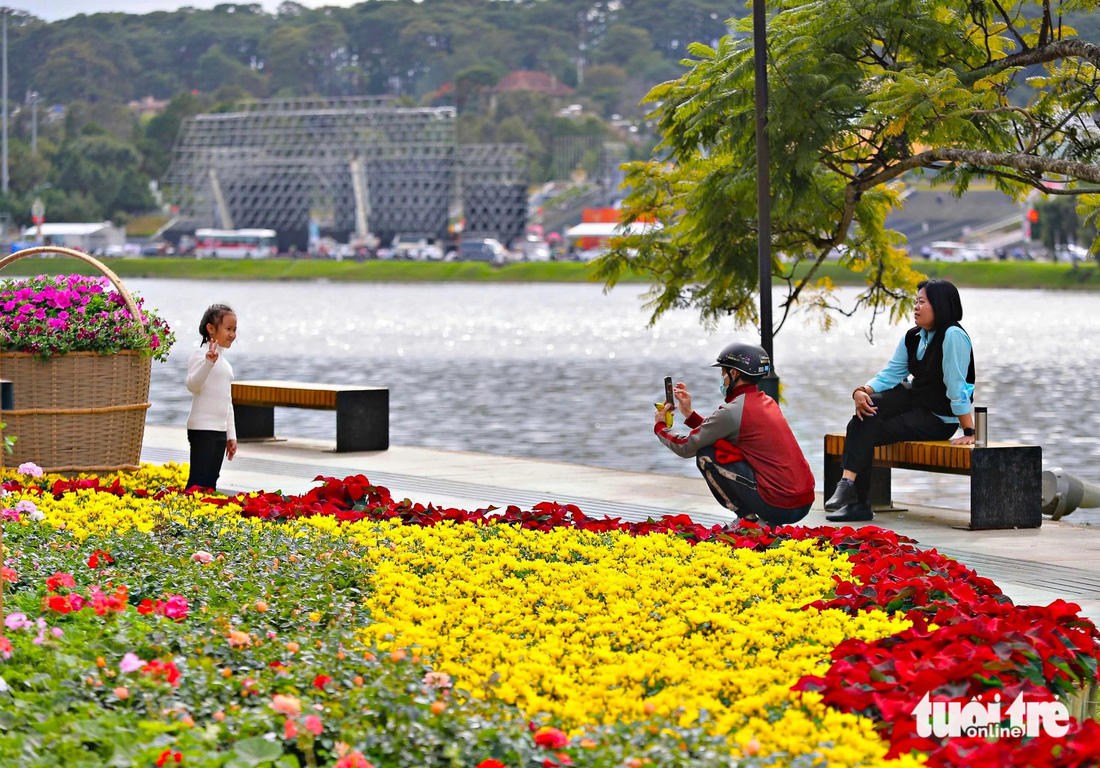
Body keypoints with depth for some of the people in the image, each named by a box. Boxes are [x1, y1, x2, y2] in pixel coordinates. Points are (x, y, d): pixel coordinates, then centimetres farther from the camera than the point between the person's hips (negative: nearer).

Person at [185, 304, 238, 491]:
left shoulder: (225, 364, 21)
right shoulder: (200, 355, -7)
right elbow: (192, 385, -23)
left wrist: (231, 435, 22)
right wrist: (209, 362, -38)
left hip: (220, 431, 9)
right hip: (202, 428, -9)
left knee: (211, 481, 7)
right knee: (199, 482, -13)